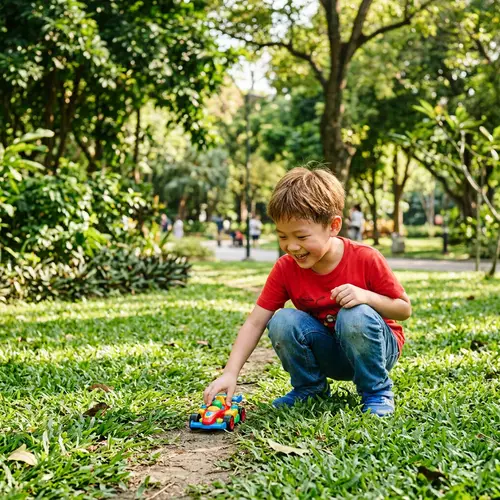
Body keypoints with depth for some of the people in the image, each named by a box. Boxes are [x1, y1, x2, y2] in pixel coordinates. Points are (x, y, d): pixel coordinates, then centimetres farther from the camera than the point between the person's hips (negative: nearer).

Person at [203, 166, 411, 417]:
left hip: (376, 347, -2)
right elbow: (255, 322, -15)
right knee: (282, 322, -24)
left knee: (356, 316, -34)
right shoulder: (285, 268, -13)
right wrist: (230, 373, -27)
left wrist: (367, 296, -31)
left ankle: (377, 392, -10)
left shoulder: (365, 258, -21)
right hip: (327, 354, 3)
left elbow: (404, 309, -11)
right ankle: (310, 388, 1)